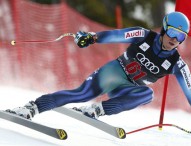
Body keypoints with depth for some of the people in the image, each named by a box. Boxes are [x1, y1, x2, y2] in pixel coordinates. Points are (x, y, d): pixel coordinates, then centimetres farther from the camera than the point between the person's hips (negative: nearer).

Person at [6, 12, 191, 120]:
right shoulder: (144, 37, -9)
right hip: (112, 73, -1)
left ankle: (97, 109, -35)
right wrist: (92, 37, -33)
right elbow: (116, 35, -16)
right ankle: (32, 108, -26)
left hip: (126, 89, 1)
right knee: (82, 94, -26)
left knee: (147, 94, -33)